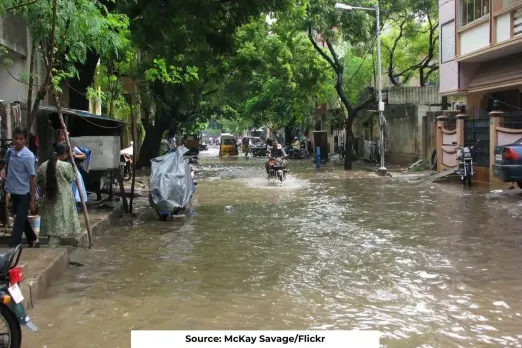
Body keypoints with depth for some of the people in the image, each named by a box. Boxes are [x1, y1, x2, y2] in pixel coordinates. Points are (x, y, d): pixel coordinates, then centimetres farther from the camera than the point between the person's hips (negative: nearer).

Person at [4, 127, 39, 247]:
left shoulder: (29, 156, -17)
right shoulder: (10, 151, 0)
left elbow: (32, 177, -15)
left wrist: (33, 199, -15)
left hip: (24, 193, -7)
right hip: (13, 191, 7)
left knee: (19, 220, -6)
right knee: (21, 218, 18)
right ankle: (33, 239, 35)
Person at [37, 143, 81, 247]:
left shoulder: (43, 166, 2)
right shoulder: (66, 165, -15)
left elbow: (38, 181, 10)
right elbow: (71, 179, -2)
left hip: (49, 198, 5)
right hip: (63, 199, -5)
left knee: (52, 224, 13)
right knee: (59, 224, 2)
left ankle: (52, 245, 18)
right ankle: (53, 247, 4)